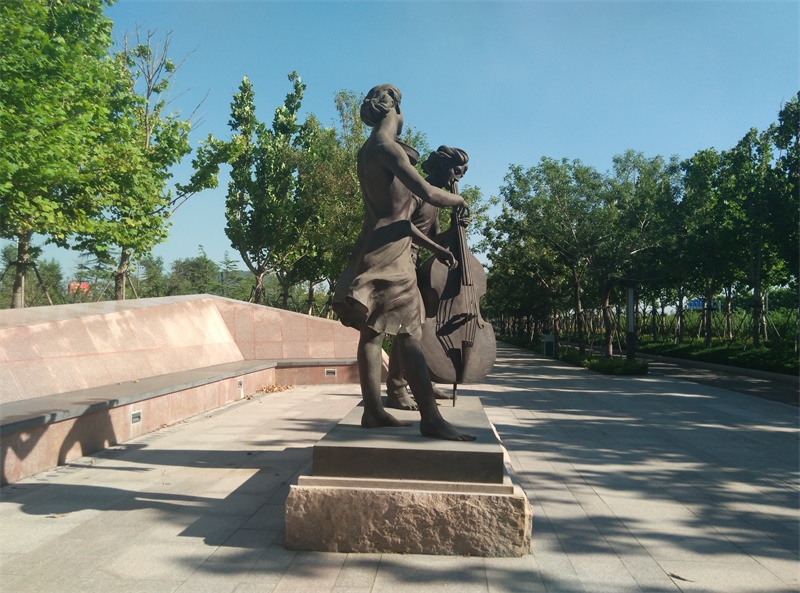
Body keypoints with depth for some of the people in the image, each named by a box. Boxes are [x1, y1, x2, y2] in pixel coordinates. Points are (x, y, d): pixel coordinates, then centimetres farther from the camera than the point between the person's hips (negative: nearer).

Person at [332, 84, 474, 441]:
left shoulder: (368, 152, 20)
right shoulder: (386, 148, -10)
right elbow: (428, 194, -21)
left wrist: (433, 247, 21)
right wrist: (458, 199, 1)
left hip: (374, 250, 10)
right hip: (388, 252, -10)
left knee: (372, 331, 8)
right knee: (410, 334, -11)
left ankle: (373, 411, 13)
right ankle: (431, 419, -10)